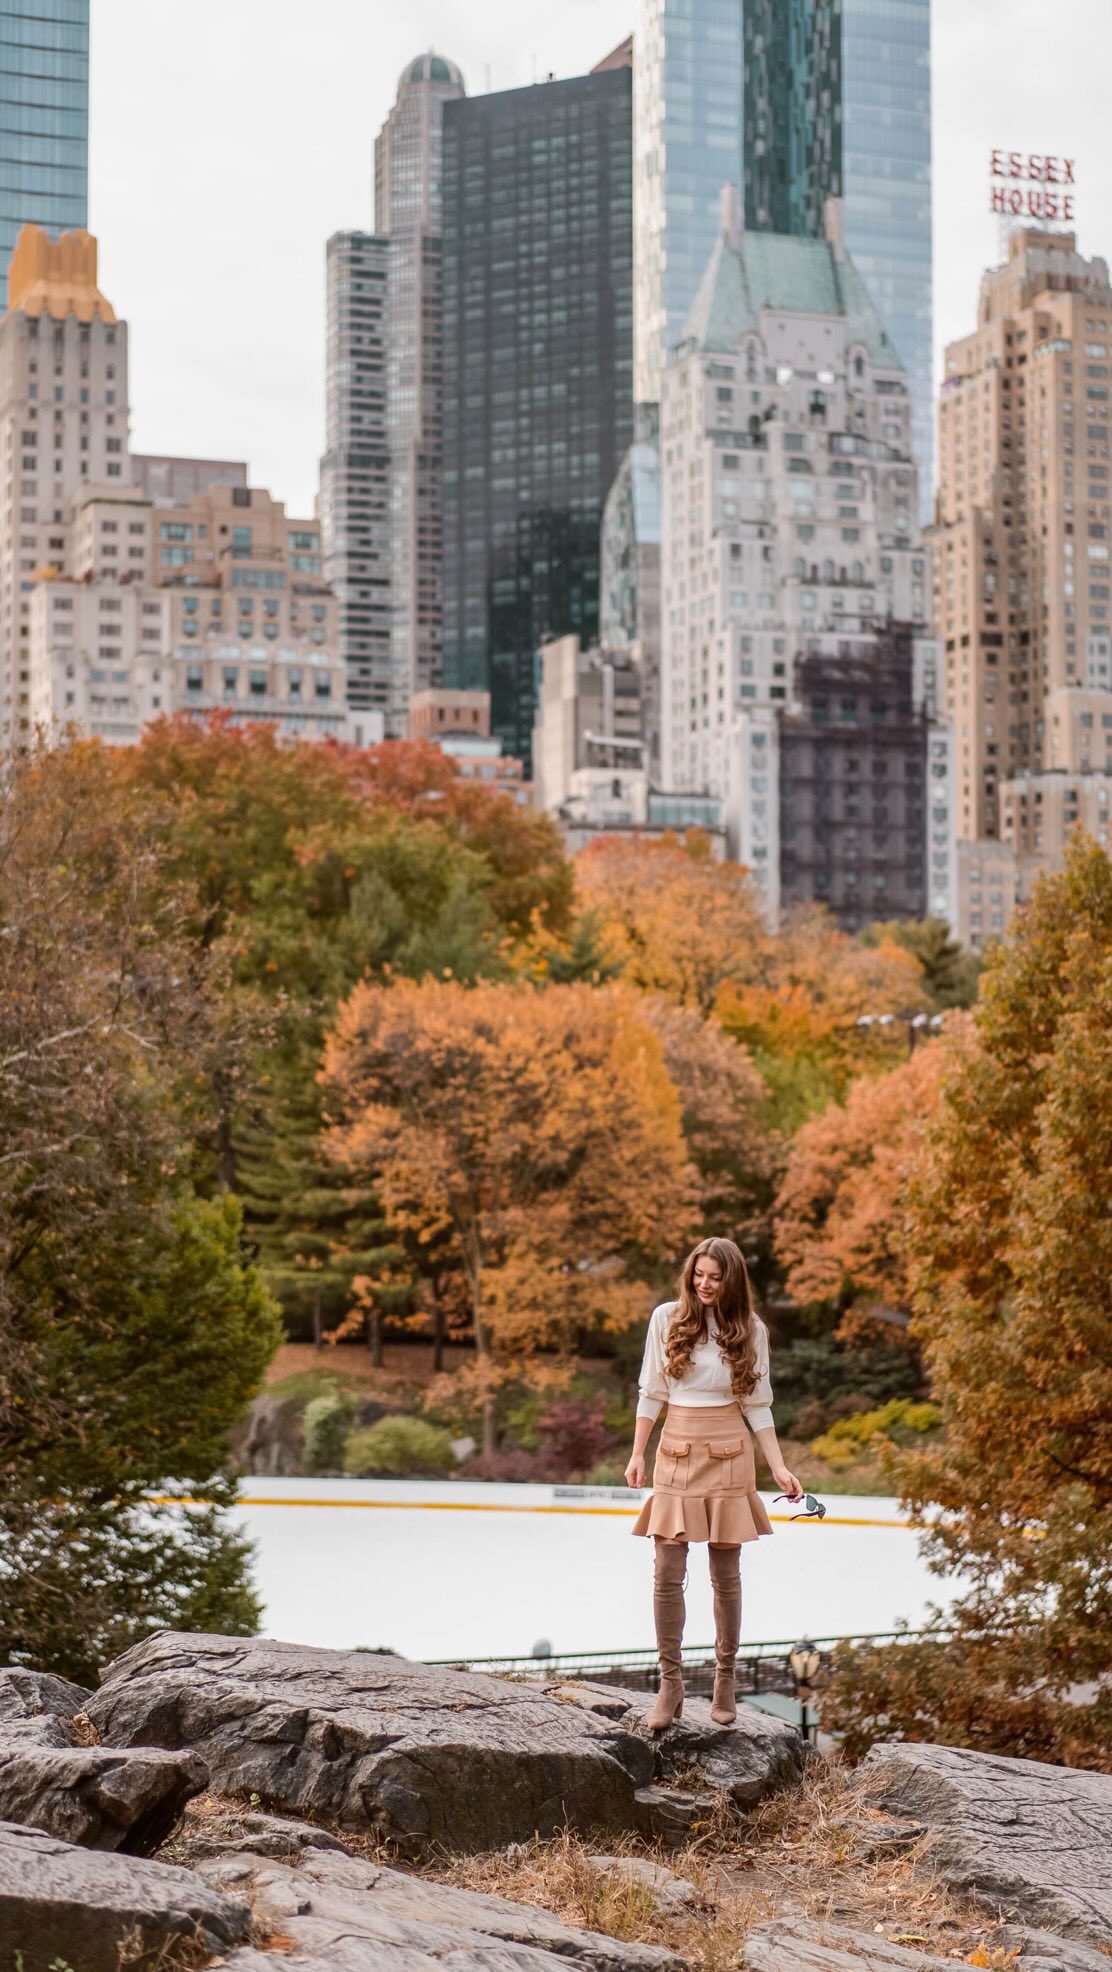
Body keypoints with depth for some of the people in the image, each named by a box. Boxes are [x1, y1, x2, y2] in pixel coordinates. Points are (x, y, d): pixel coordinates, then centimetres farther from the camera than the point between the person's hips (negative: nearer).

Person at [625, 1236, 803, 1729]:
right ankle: (670, 1684, 4)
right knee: (667, 1575, -4)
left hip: (728, 1457, 0)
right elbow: (651, 1393, 5)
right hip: (677, 1453, 0)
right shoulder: (667, 1318, 1)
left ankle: (725, 1681, 15)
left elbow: (757, 1405, 5)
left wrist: (779, 1467, 0)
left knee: (726, 1575, 4)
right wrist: (638, 1453, -1)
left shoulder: (750, 1329, 2)